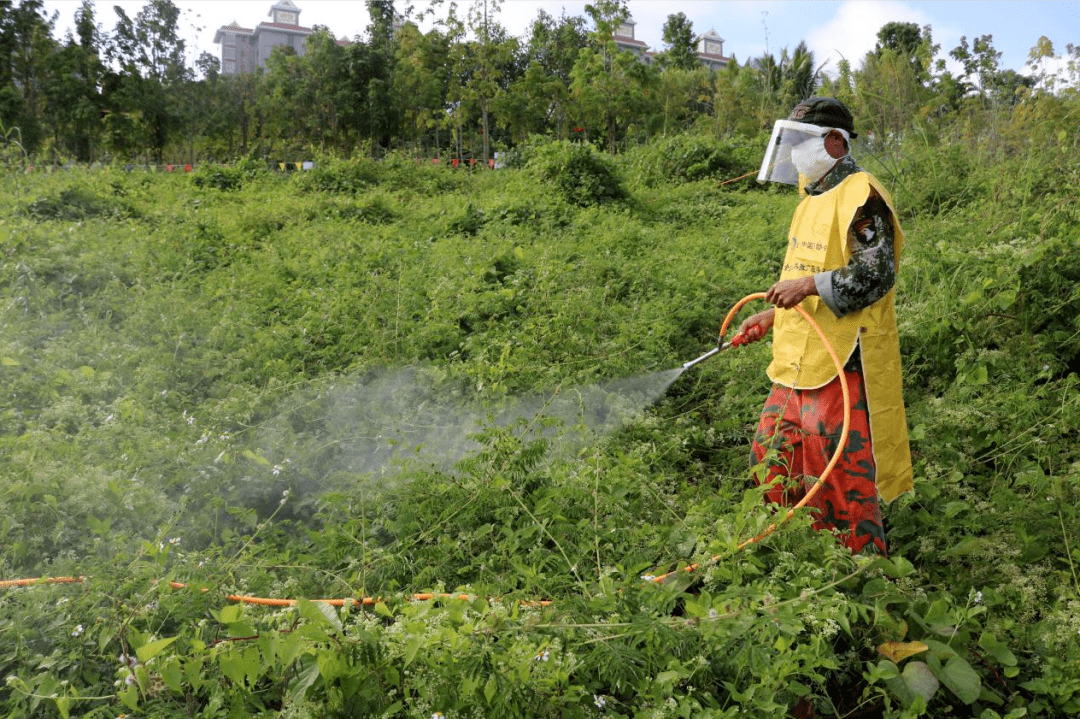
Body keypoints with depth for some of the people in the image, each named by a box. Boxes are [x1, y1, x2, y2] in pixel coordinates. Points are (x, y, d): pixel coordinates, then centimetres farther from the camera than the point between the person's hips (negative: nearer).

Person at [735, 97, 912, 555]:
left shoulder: (860, 195, -12)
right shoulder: (814, 198, 18)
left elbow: (876, 274, -22)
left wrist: (808, 284, -26)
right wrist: (773, 316, 20)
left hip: (840, 367, -10)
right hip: (797, 365, 10)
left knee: (845, 476, -2)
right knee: (771, 464, 16)